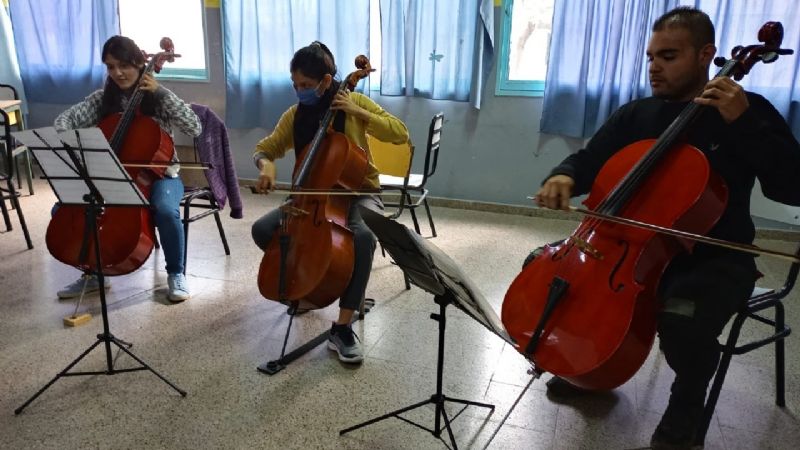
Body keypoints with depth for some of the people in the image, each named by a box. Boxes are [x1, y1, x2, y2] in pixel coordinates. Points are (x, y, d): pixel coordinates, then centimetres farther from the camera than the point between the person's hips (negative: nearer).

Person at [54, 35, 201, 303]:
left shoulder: (158, 98, -6)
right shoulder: (103, 98, 3)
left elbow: (194, 129, -19)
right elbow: (64, 120, -3)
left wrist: (160, 92, -22)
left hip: (158, 175, -4)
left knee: (166, 211, -36)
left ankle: (175, 273, -11)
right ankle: (92, 273, 7)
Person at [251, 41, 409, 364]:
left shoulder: (354, 102, -7)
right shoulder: (294, 115, 1)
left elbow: (400, 135, -14)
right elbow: (265, 148, 10)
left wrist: (357, 112, -21)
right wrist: (266, 165, -14)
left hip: (357, 193, -3)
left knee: (363, 237, -36)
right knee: (262, 230, -17)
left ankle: (343, 328, -26)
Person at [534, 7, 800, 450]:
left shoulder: (748, 111, -5)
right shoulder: (635, 115, 5)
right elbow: (590, 160, 4)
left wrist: (743, 123, -23)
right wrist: (564, 176, -21)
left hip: (715, 259, -4)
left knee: (683, 320, -35)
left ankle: (684, 410, 1)